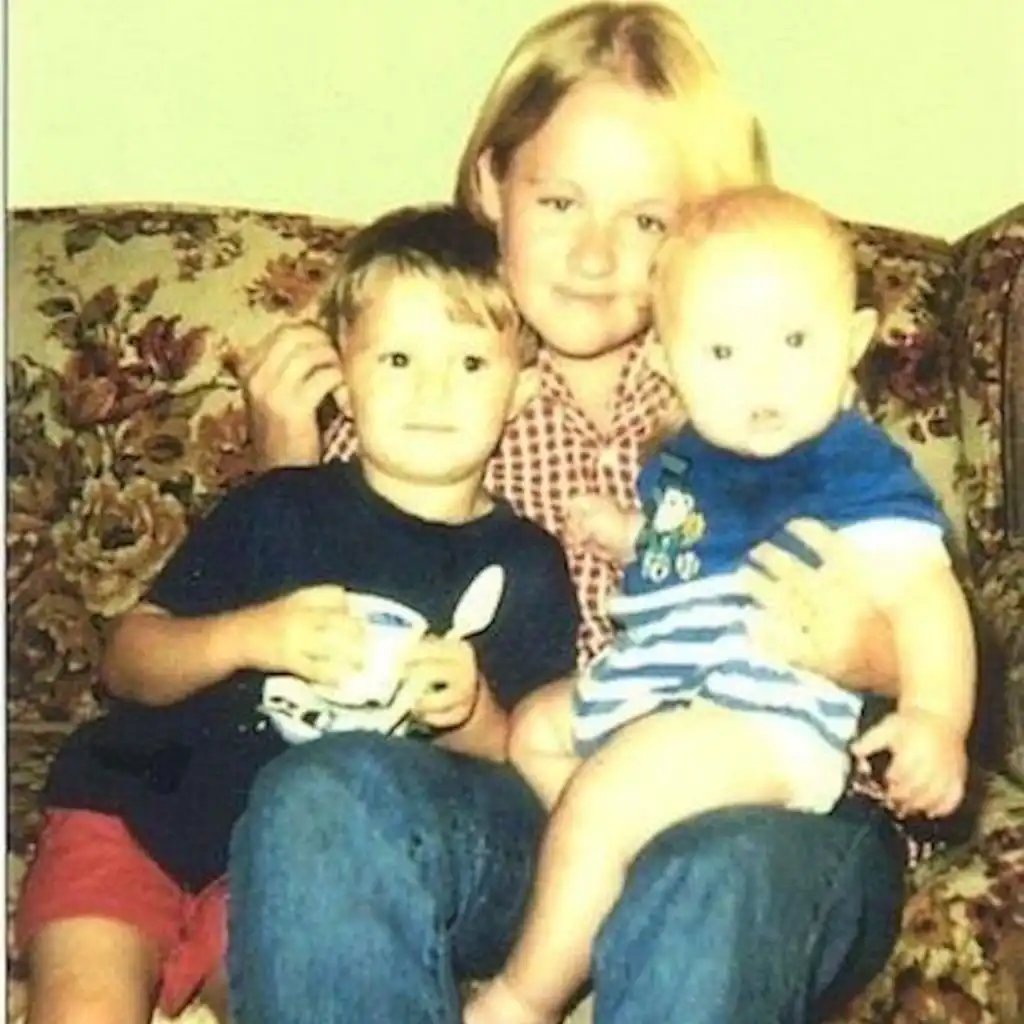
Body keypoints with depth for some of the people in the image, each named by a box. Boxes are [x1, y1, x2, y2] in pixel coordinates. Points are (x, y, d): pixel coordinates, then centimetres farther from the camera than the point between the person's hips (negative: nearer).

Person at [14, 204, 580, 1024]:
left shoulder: (526, 567, 5)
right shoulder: (277, 510, 3)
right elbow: (130, 660, 1)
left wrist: (472, 717, -16)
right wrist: (248, 636, -17)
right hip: (143, 811, 1)